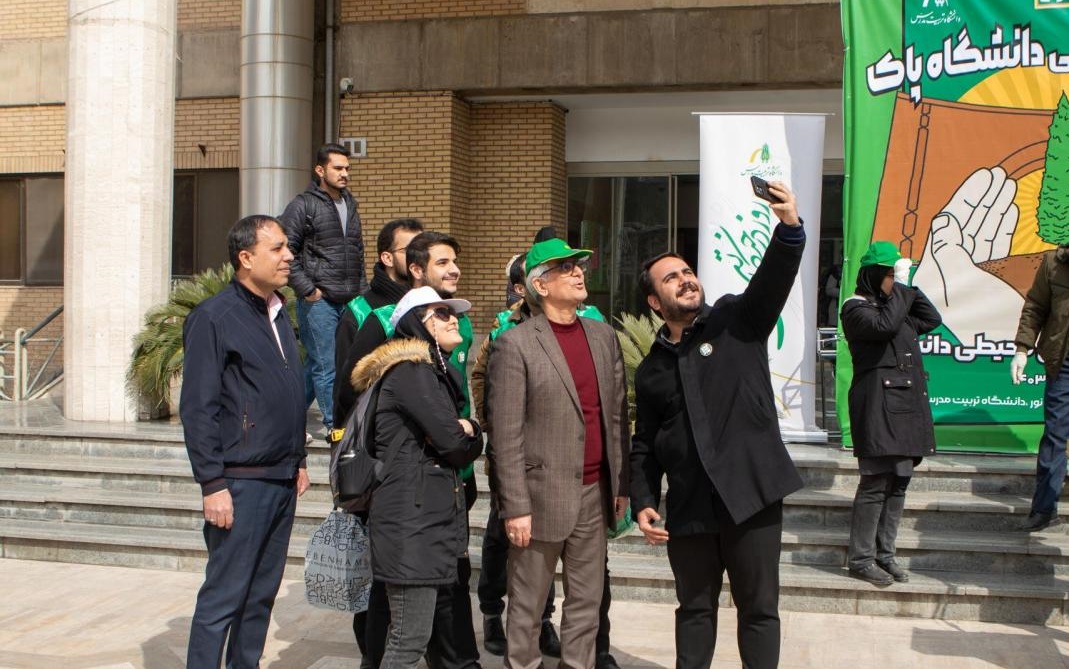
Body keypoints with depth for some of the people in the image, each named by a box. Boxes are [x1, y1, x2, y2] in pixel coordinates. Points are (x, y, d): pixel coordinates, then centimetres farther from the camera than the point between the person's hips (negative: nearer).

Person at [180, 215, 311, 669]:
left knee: (262, 594, 13)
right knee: (223, 597, -2)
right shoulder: (214, 317, -10)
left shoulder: (278, 314, 14)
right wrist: (212, 485, -16)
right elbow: (197, 409, -13)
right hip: (241, 482, -7)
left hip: (281, 481, 8)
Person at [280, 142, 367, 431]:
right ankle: (335, 424, 4)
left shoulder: (349, 204, 16)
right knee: (325, 366, -3)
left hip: (350, 300, 7)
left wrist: (361, 288, 15)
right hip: (319, 300, -6)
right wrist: (306, 290, -13)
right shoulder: (303, 205, -5)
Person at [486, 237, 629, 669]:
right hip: (542, 495, -5)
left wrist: (621, 484, 11)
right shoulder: (515, 344, -9)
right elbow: (506, 436, -12)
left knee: (586, 602, 14)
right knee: (528, 606, 7)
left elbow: (617, 416, 12)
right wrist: (515, 507, -14)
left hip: (595, 493, 6)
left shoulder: (603, 336, 9)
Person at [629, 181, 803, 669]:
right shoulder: (651, 369, 11)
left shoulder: (737, 320, 2)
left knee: (759, 607, 6)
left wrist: (789, 227, -34)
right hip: (688, 506, 3)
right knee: (694, 608, 15)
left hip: (750, 492, -3)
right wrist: (643, 502, 2)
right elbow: (644, 446, 14)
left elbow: (773, 279, -16)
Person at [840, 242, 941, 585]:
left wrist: (910, 288, 10)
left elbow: (931, 320, 17)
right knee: (876, 484, -7)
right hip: (878, 406, -9)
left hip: (907, 405, 9)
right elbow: (885, 325, -23)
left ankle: (884, 554, 18)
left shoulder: (898, 304, 21)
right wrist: (902, 286, -15)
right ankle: (861, 559, 0)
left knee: (898, 483, 10)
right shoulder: (856, 308, -6)